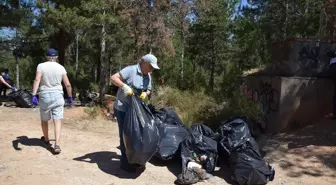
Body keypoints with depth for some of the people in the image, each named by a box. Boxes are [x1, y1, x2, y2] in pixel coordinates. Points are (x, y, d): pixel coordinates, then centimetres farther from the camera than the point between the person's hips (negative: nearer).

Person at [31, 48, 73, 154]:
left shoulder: (41, 66, -2)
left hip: (44, 96, 0)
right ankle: (57, 145, -11)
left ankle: (46, 140, 39)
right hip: (57, 96, 0)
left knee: (44, 120, 20)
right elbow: (68, 84, 2)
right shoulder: (61, 68, 3)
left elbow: (37, 80, -16)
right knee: (57, 121, -1)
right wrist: (70, 97, 14)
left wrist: (34, 95, -20)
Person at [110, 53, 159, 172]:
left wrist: (145, 93, -9)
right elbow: (113, 78, -23)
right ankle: (125, 163, 11)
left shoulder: (148, 76, 5)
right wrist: (125, 86, -35)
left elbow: (148, 90, 14)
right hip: (123, 109, -8)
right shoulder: (130, 70, -19)